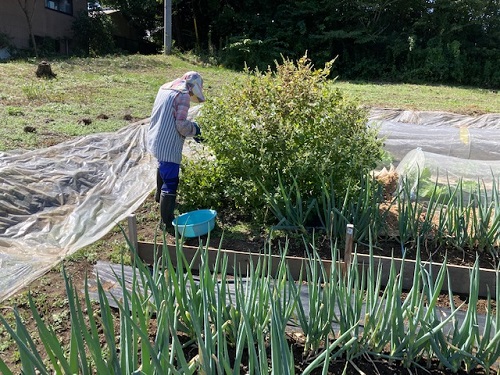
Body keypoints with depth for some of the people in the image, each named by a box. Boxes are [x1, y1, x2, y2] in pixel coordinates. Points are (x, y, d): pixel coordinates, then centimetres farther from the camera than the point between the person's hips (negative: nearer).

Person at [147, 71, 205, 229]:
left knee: (163, 168, 33)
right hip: (168, 146, -10)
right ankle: (167, 222, 4)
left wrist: (190, 127, 14)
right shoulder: (183, 95, -15)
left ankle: (160, 196, 56)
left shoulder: (165, 88, 11)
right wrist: (194, 129, 1)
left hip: (156, 141, 10)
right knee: (171, 182, -3)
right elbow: (182, 125, -19)